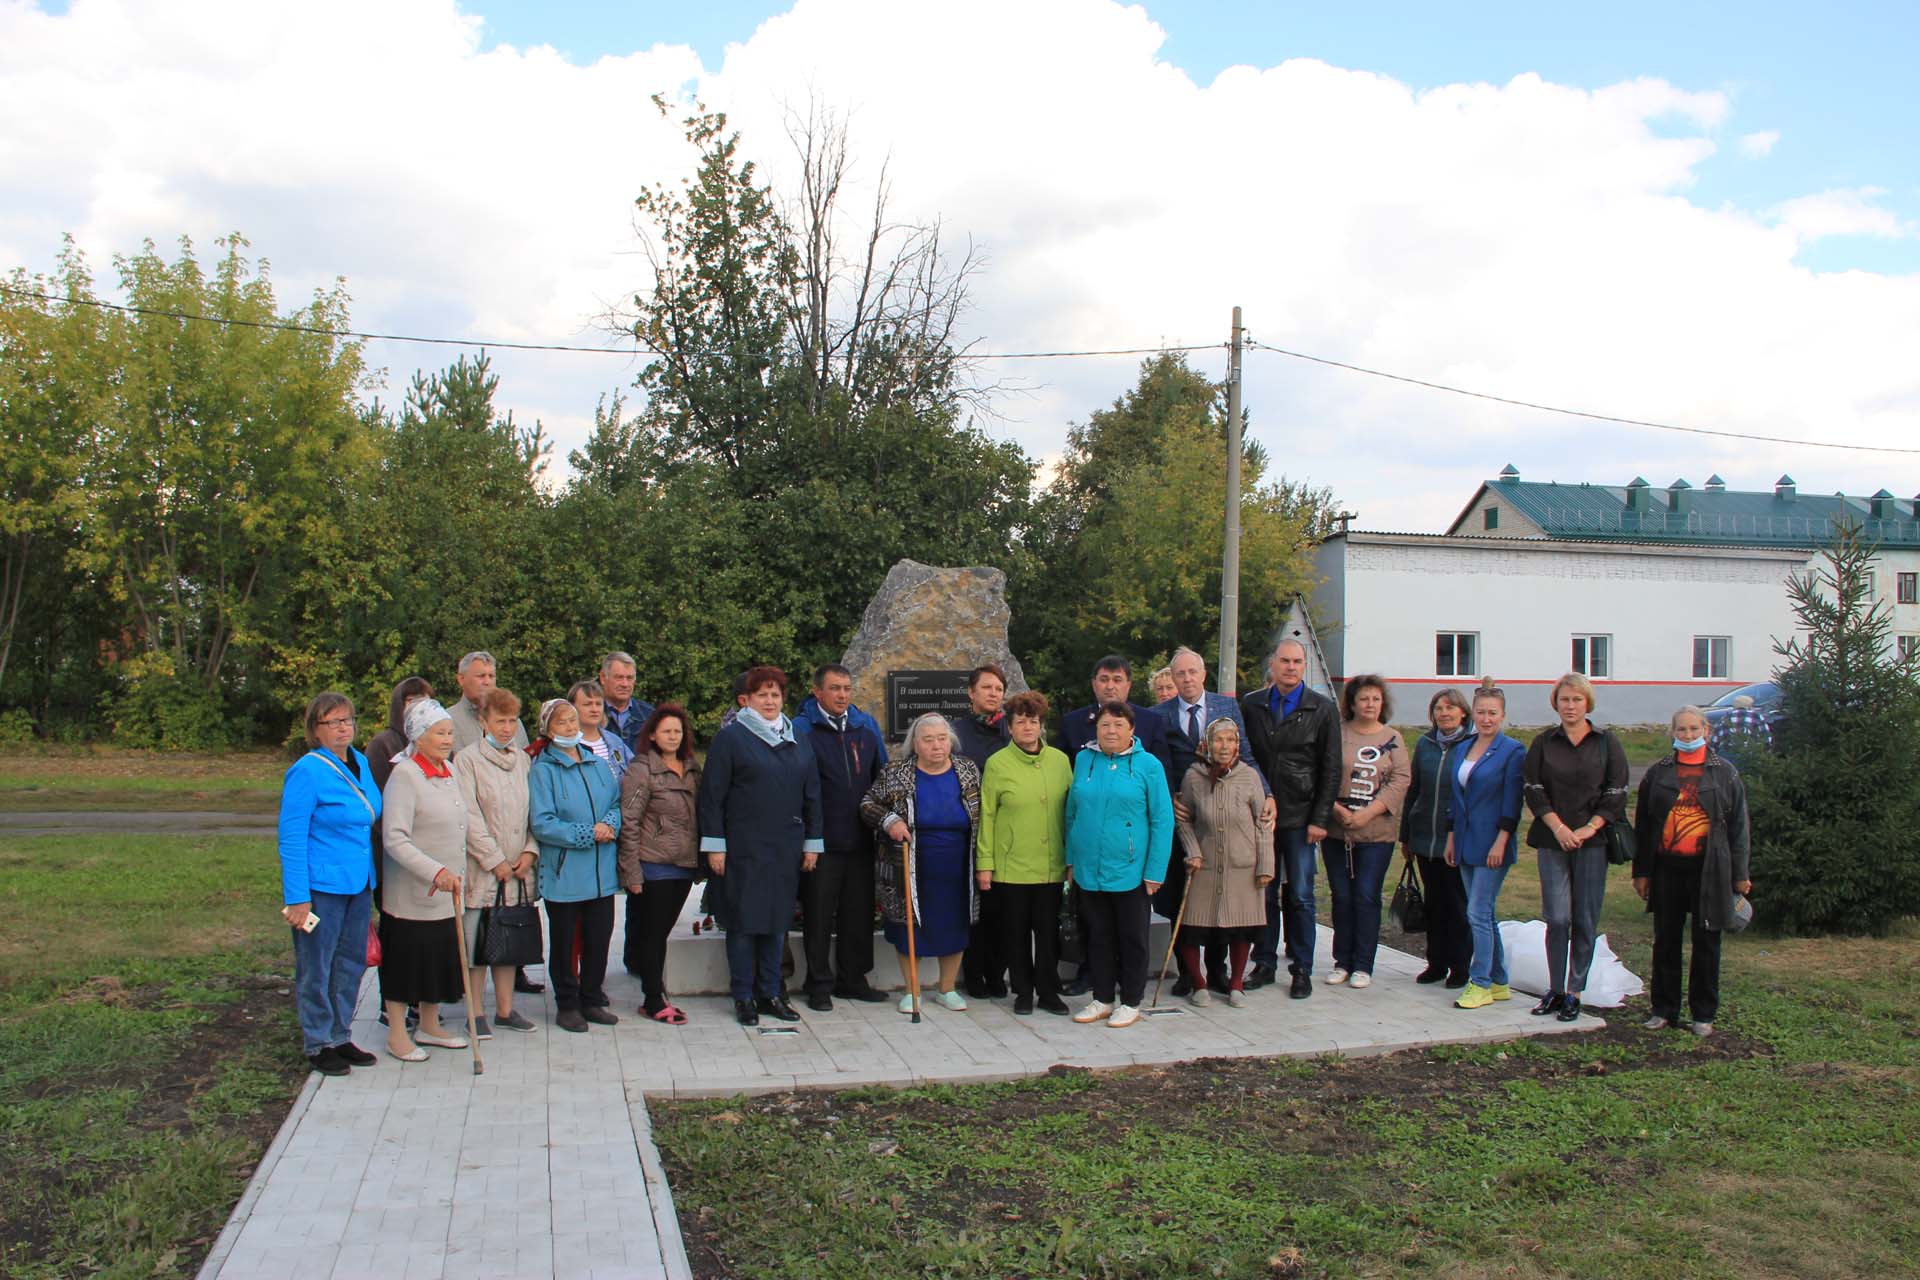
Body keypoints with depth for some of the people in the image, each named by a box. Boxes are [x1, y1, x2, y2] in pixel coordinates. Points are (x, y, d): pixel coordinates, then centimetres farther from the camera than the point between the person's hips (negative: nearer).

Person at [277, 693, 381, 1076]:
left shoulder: (360, 763, 8)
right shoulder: (307, 772, -14)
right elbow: (291, 839, -15)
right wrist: (297, 897, -18)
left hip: (359, 883, 8)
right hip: (321, 886, -8)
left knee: (351, 962, 15)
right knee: (316, 968, 4)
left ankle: (340, 1037, 27)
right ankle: (317, 1044, 16)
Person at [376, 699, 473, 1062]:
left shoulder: (448, 770, 8)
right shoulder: (404, 774, -16)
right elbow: (394, 838, -23)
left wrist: (453, 873, 15)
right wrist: (436, 872, -30)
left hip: (447, 892, 7)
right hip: (411, 892, -7)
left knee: (441, 958, 15)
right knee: (406, 959, 4)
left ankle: (430, 1026, 30)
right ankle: (397, 1035, 18)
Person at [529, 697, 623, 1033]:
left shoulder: (598, 764, 10)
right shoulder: (542, 770, -7)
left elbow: (617, 803, 13)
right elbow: (542, 824, -13)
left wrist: (610, 824, -9)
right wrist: (588, 833, -17)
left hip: (602, 871, 5)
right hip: (563, 873, -4)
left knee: (599, 937, 10)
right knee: (565, 941, 7)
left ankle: (592, 1000, 24)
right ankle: (567, 1005, 20)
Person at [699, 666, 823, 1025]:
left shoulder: (799, 741, 13)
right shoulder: (731, 738, -2)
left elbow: (811, 796, 15)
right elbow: (712, 795, -4)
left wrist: (812, 843, 11)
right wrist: (714, 845, -9)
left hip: (787, 848, 5)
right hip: (743, 847, -4)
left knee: (778, 921, 9)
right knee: (744, 921, 1)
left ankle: (770, 993, 19)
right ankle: (744, 997, 11)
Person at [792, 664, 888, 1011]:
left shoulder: (867, 727, 10)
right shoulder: (801, 729, -5)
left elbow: (882, 778, 17)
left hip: (860, 839, 5)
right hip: (821, 841, -5)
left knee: (859, 912, 11)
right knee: (819, 915, 3)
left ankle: (852, 979, 24)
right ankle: (819, 985, 14)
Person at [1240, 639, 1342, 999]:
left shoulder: (1323, 709, 2)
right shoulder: (1250, 705, 7)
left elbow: (1330, 769, 1)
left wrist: (1320, 819, -5)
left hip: (1300, 817, -2)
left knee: (1300, 897, 3)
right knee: (1263, 892, 6)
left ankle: (1302, 969, 12)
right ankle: (1265, 963, 17)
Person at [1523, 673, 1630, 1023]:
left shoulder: (1607, 744, 5)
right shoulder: (1544, 742, 7)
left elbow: (1616, 794, 2)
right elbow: (1534, 791, 3)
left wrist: (1588, 829, -10)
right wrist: (1559, 828, -10)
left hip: (1592, 840, 0)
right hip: (1552, 840, 0)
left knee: (1585, 920, 1)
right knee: (1557, 918, -4)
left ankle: (1574, 993, 9)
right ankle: (1555, 990, 7)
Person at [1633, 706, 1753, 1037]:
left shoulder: (1725, 772, 4)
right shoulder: (1658, 773, 8)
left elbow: (1738, 826, 4)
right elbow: (1642, 824, 10)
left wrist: (1740, 874, -1)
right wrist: (1641, 870, 6)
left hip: (1708, 870, -2)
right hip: (1666, 869, 2)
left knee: (1707, 944, 5)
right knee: (1665, 941, 8)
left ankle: (1704, 1014, 16)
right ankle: (1664, 1010, 18)